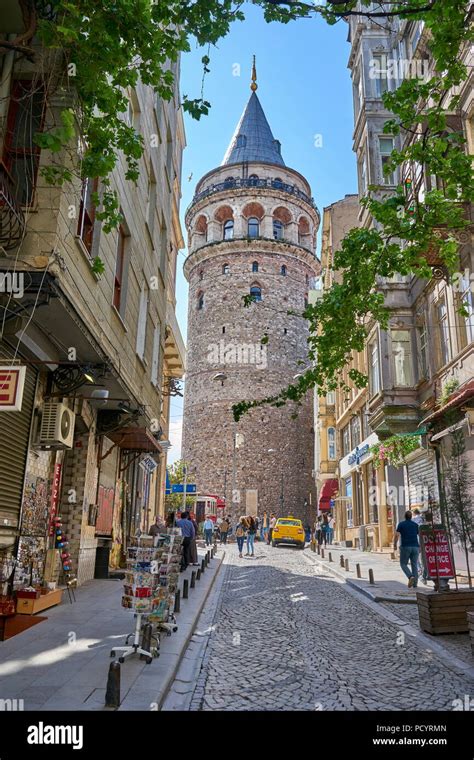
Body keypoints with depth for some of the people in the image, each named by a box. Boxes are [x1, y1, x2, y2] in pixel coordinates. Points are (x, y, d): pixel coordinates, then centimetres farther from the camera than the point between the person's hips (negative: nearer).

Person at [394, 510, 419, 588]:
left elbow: (397, 535, -6)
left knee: (403, 564, 6)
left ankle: (411, 576, -18)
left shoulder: (401, 524, 2)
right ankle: (415, 584, 4)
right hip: (415, 547, 3)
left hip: (405, 547, -3)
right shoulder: (415, 525, 12)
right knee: (414, 565, 8)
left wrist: (395, 545, 2)